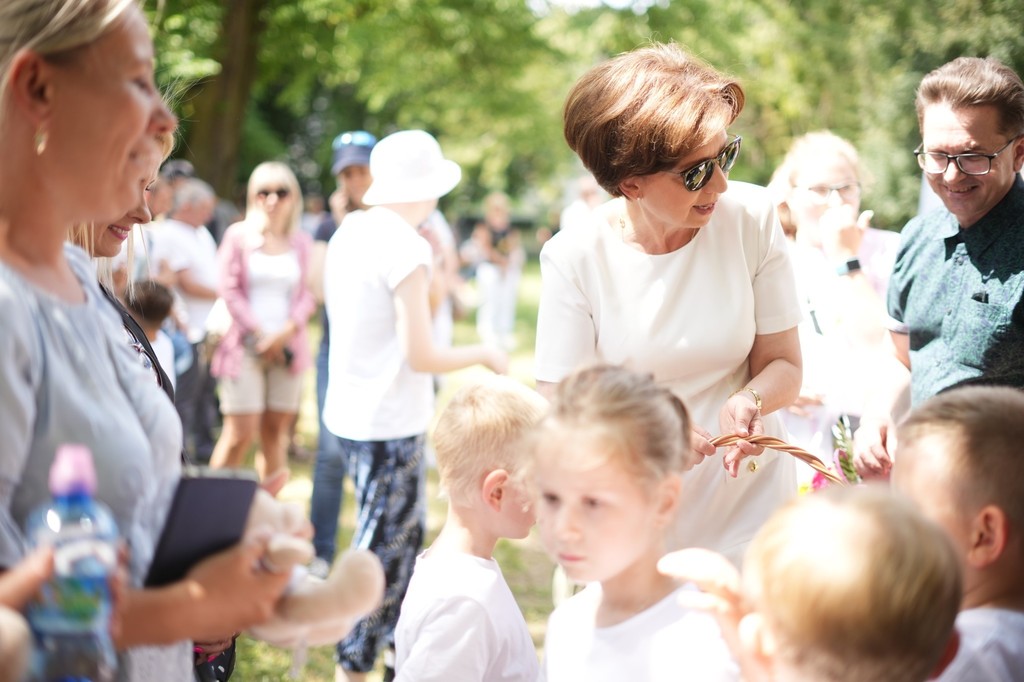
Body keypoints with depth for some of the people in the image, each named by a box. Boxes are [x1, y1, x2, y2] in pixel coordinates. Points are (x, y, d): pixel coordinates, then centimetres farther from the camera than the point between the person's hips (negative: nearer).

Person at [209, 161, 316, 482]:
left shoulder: (302, 242, 10)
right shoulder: (238, 235, 2)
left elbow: (307, 295, 8)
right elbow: (230, 290, -2)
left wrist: (286, 332, -8)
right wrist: (260, 334, -8)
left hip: (287, 346, 3)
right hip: (245, 345, -3)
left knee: (276, 431, 5)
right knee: (240, 434, -8)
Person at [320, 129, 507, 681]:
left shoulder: (348, 233, 6)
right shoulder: (405, 246, -18)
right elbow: (421, 356, -18)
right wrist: (485, 355, -3)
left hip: (351, 411, 8)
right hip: (389, 424, -8)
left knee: (405, 535, 20)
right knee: (381, 550, 3)